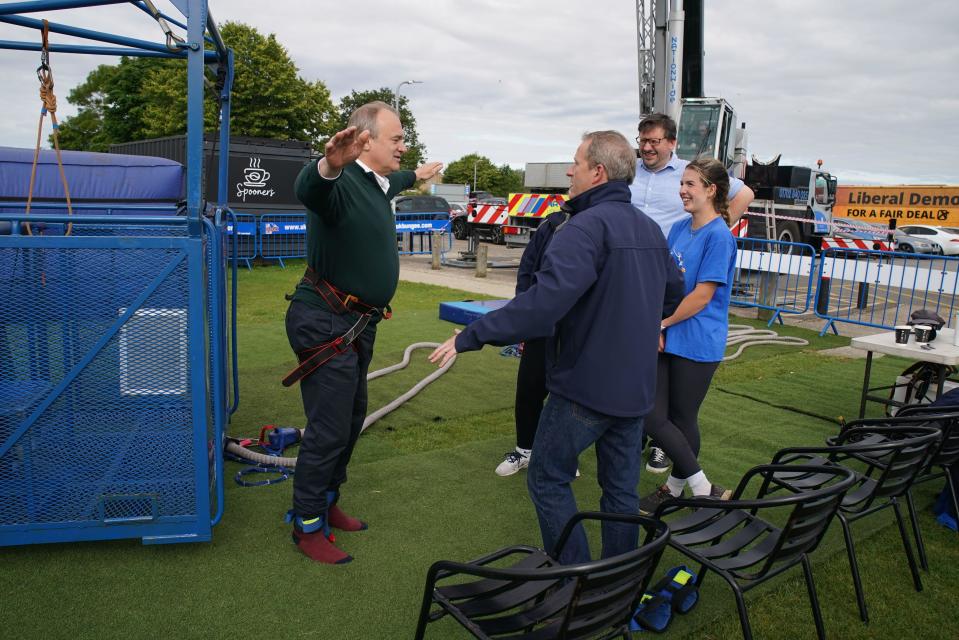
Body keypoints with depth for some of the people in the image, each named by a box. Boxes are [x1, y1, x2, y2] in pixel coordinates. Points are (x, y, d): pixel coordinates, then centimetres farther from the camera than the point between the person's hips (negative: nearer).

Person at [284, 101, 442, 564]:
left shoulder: (378, 183, 10)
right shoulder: (343, 183, -20)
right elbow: (307, 190, -45)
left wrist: (416, 176, 55)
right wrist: (329, 165, -67)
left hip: (359, 324, 10)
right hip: (326, 323, -10)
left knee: (352, 417, 19)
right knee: (329, 429, -4)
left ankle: (327, 503, 36)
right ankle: (307, 527, 14)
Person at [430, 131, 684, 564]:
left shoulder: (587, 227, -20)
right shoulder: (650, 229, 9)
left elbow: (544, 300, -32)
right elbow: (674, 294, 20)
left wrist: (470, 337, -28)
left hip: (586, 387, -8)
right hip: (637, 387, 8)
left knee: (548, 480, 10)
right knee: (621, 487, 18)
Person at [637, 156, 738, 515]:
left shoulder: (719, 236, -13)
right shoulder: (679, 229, 11)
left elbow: (702, 296, -16)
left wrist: (662, 324, -9)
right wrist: (655, 325, -1)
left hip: (696, 342, -7)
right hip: (665, 338, 8)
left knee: (682, 418, 5)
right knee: (652, 417, 6)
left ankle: (676, 488, 25)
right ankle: (702, 487, 22)